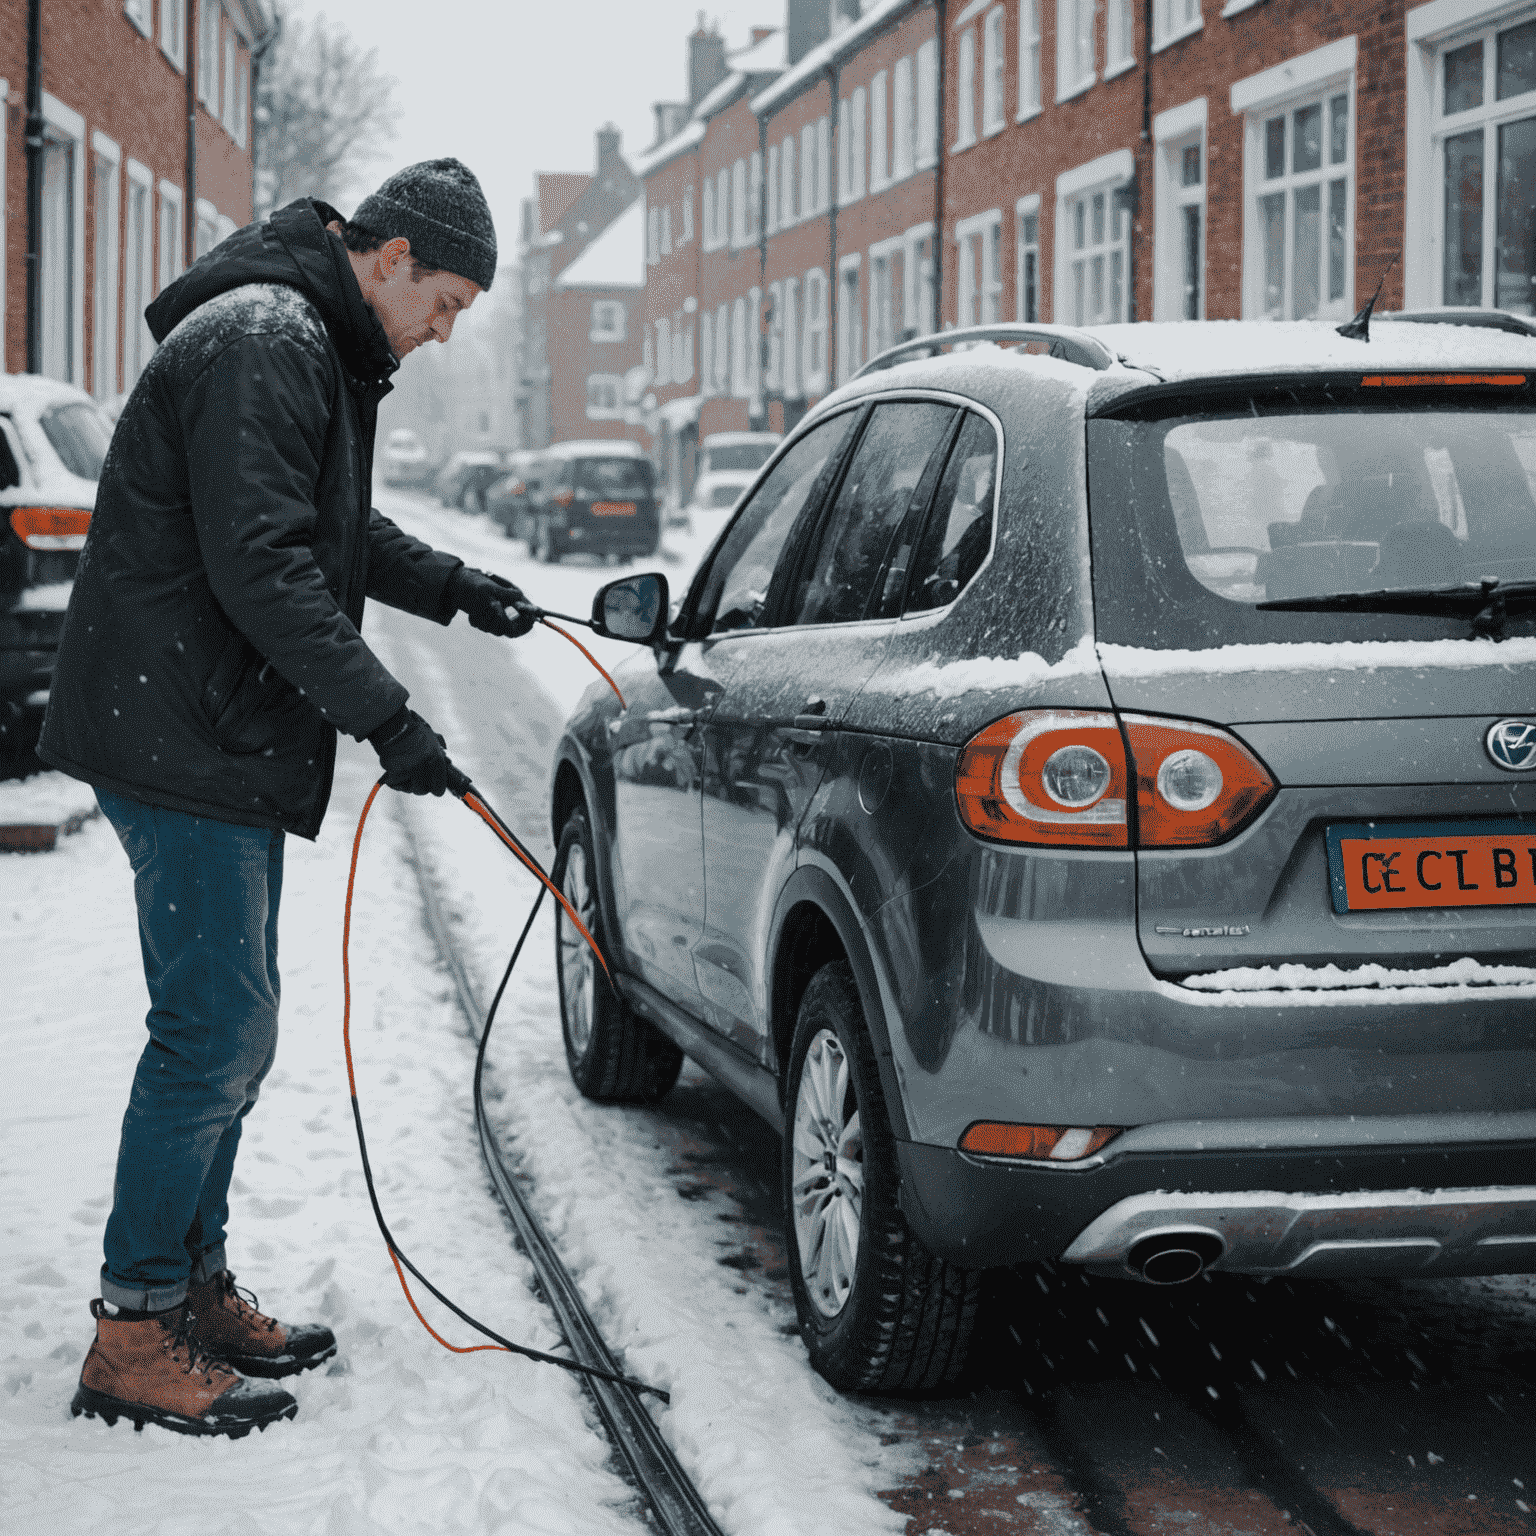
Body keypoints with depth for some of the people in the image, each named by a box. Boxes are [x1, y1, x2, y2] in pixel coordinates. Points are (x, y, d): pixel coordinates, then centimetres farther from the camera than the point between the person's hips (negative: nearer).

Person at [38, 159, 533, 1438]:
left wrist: (448, 586, 19)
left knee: (232, 1030, 16)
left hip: (230, 746, 11)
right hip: (183, 744, -11)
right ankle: (135, 1335, -4)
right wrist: (383, 714, -23)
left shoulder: (316, 350, 18)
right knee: (214, 1030, -10)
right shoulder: (258, 345, -17)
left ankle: (194, 1285, 26)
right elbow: (258, 564, -24)